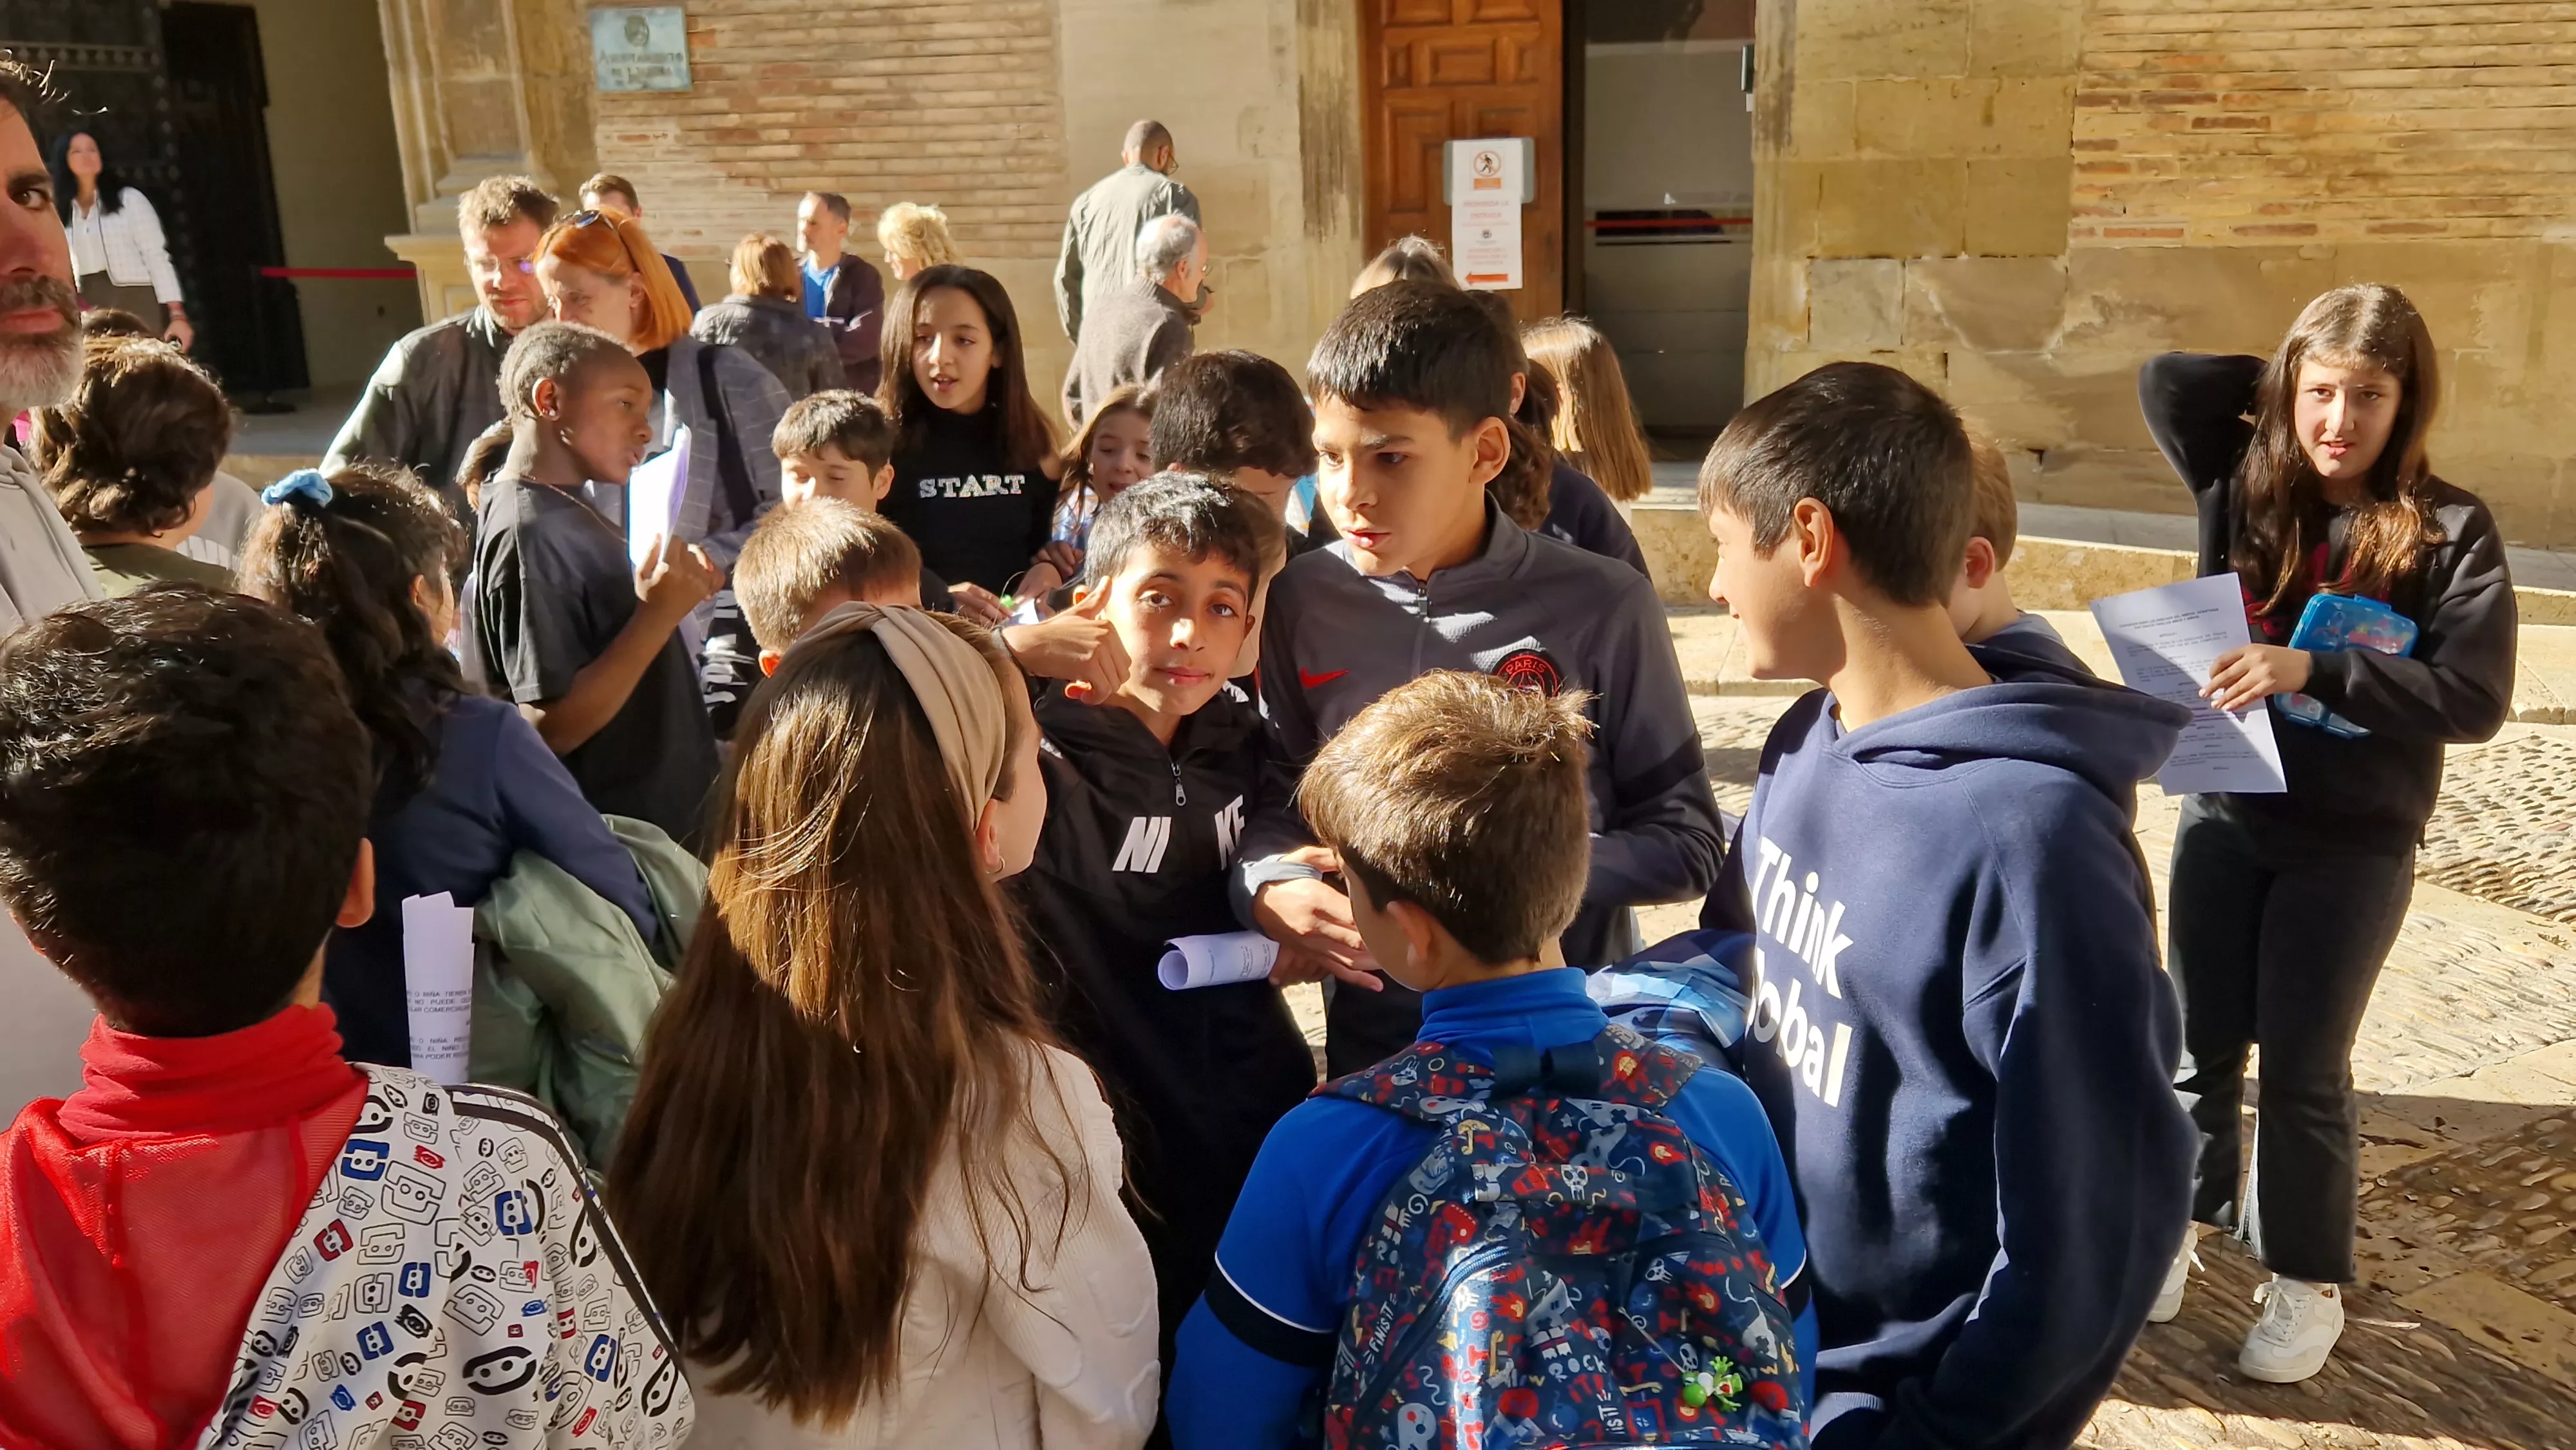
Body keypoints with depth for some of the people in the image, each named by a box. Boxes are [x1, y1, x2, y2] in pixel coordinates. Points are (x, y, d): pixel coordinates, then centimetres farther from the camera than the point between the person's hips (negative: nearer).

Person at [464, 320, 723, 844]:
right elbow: (554, 727, -25)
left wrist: (672, 595, 0)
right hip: (619, 840, -9)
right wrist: (659, 615, -28)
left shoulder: (564, 507, 7)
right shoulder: (529, 534, -21)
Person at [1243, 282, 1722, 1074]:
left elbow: (1685, 843, -8)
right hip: (1372, 1042, 2)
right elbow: (1274, 802, 5)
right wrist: (1269, 884, -16)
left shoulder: (1602, 607, -12)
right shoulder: (1301, 602, -5)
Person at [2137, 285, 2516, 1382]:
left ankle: (2309, 1283, 25)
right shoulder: (2245, 489, -3)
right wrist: (2280, 380, -5)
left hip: (2355, 843, -3)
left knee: (2304, 1065, 7)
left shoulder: (2448, 529, -11)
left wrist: (2312, 670, -27)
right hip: (2223, 816, 3)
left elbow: (2475, 697, -18)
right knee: (2200, 1043, 14)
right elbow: (2167, 379, -7)